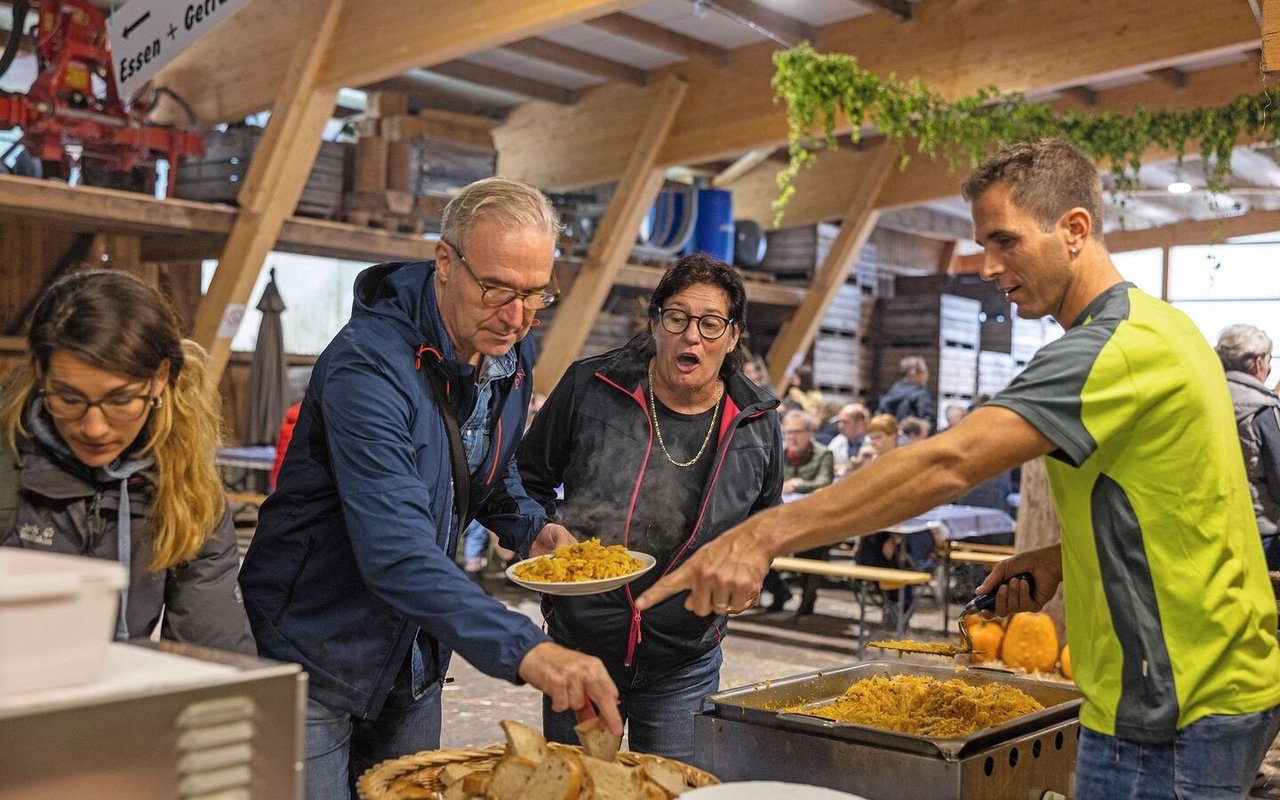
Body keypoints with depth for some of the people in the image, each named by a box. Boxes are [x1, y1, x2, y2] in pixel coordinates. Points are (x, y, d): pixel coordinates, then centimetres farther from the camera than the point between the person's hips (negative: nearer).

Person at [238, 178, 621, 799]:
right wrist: (523, 649, -50)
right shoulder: (368, 364, -29)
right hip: (313, 649, -7)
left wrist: (529, 527, -5)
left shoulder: (511, 353, -3)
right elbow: (394, 550, -40)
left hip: (416, 660, 8)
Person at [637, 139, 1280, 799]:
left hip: (1175, 715, -10)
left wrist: (765, 534, -33)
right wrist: (1059, 557, 4)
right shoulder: (1161, 326, 11)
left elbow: (948, 464, -30)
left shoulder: (1117, 345, -21)